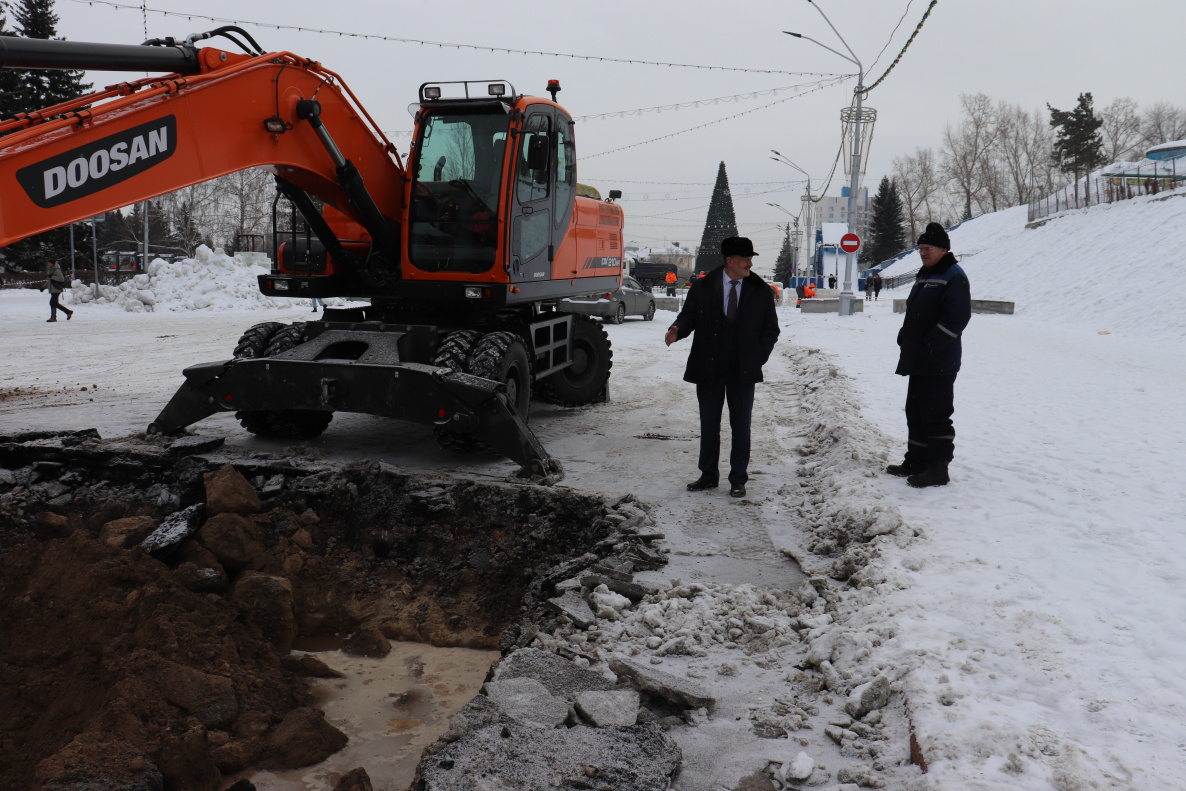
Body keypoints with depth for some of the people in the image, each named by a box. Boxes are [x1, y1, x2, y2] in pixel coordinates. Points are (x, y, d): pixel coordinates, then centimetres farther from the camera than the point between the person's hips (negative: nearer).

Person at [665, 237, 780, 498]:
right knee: (709, 425, 9)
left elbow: (771, 328, 7)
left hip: (743, 371, 0)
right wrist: (677, 329, -20)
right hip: (709, 369, 0)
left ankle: (738, 479, 17)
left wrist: (758, 357, -5)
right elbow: (689, 315, 3)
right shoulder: (702, 287, 1)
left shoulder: (761, 291, 2)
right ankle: (709, 476, 23)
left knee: (741, 426, 5)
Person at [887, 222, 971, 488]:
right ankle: (916, 461, 26)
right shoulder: (923, 276, 18)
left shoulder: (954, 277, -11)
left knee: (935, 416, -6)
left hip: (939, 363, -10)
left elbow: (957, 317, -21)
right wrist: (905, 336, 11)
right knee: (915, 413, 16)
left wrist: (930, 344, -20)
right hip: (917, 361, 10)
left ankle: (938, 468, 1)